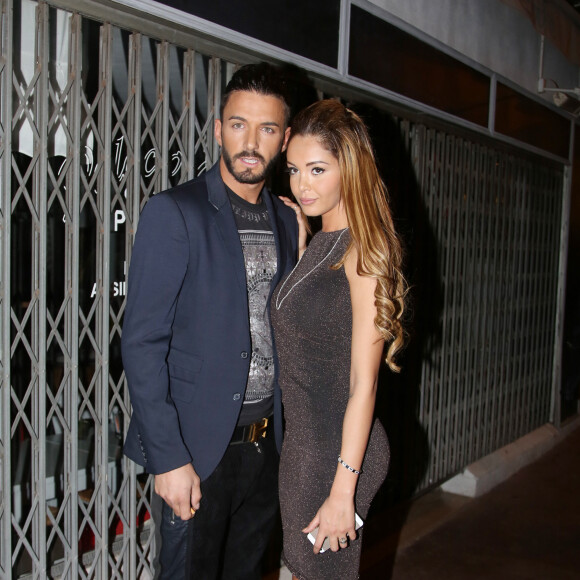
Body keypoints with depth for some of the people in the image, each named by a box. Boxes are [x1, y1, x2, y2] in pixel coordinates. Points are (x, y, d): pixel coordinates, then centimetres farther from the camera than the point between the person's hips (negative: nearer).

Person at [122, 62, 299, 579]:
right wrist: (169, 458, -16)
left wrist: (288, 435, 7)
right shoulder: (174, 213, -10)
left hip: (266, 444, 6)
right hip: (196, 446, -5)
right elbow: (142, 343, -13)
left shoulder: (287, 221, 8)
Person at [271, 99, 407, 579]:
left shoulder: (362, 251, -17)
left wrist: (343, 490, -19)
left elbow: (363, 384, -19)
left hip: (339, 446, -8)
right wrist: (296, 242, 9)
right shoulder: (319, 242, 8)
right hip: (303, 437, 8)